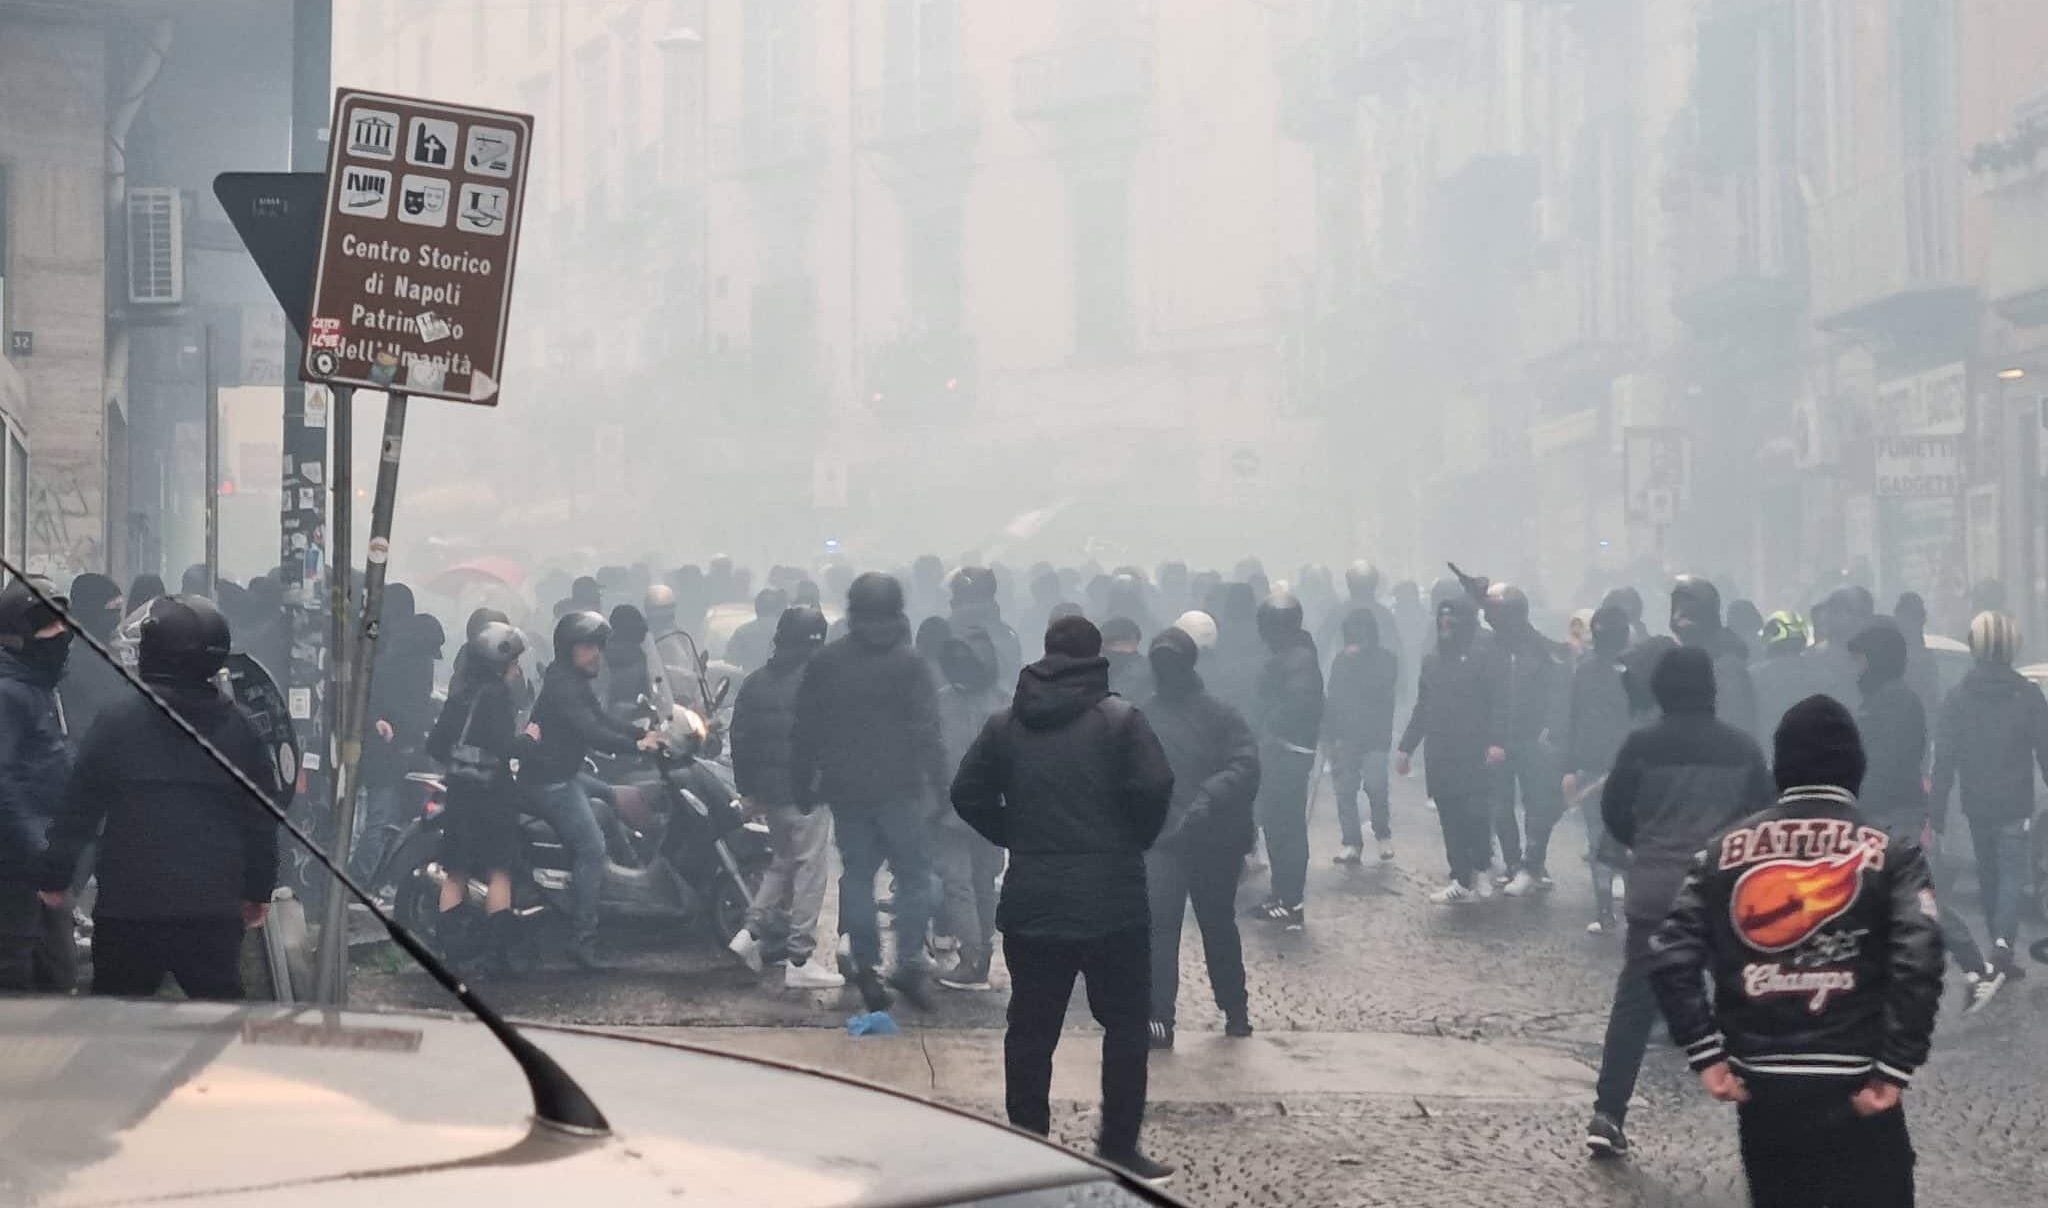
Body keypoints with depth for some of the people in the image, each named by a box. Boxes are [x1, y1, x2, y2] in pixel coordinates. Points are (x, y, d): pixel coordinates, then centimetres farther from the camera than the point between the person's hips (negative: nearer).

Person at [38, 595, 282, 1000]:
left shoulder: (117, 723, -5)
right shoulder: (238, 728, 1)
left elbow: (78, 810, -3)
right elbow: (261, 819, 5)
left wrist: (55, 876, 7)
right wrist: (259, 890, 15)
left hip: (127, 908, -1)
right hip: (214, 909, 2)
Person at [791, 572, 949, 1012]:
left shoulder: (826, 663, 2)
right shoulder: (908, 663, -8)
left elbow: (805, 732, 6)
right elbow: (927, 732, -11)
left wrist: (802, 787, 13)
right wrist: (939, 785, -7)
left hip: (846, 790, 3)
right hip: (899, 789, -3)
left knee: (857, 875, 10)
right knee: (913, 873, 4)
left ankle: (866, 967, 7)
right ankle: (910, 963, -5)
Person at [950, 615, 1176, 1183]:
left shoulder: (1006, 724, 5)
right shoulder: (1120, 718, -6)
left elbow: (968, 796, 4)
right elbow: (1154, 787, -17)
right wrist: (1135, 839, 1)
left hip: (1030, 901, 3)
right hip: (1113, 900, -3)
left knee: (1030, 1028, 9)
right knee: (1125, 1023, 7)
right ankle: (1119, 1149, 6)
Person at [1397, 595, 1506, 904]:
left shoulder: (1485, 657, -3)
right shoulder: (1431, 661, 16)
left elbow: (1499, 703, -11)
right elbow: (1421, 710, 21)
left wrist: (1496, 742, -22)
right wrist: (1406, 747, 17)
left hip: (1473, 755, -5)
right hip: (1440, 755, 5)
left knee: (1474, 814, -10)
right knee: (1450, 819, 3)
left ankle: (1478, 870, 8)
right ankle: (1461, 880, 7)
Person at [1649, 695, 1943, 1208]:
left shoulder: (1727, 849, 6)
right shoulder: (1889, 852, -3)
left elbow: (1671, 956, -1)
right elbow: (1918, 963, -15)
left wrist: (1707, 1055, 1)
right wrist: (1895, 1069, -11)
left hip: (1760, 1087, 3)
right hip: (1854, 1089, -3)